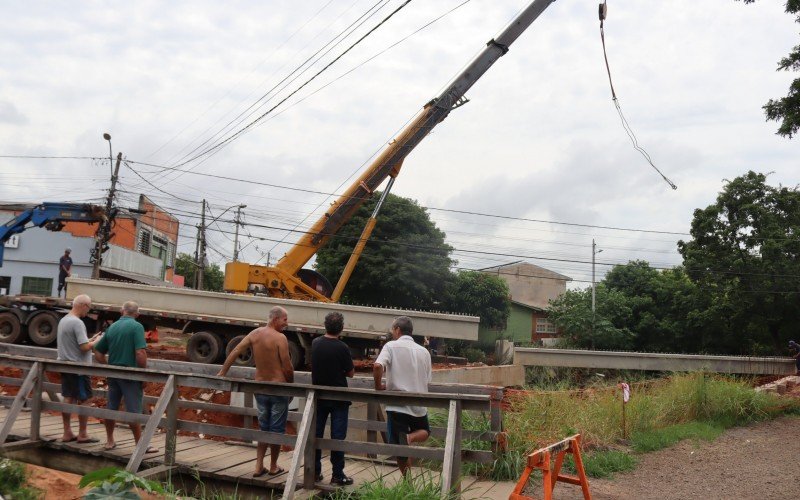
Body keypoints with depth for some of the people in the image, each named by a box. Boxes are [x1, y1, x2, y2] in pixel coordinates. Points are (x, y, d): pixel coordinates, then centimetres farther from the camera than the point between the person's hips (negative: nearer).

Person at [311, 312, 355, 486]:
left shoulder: (315, 343, -3)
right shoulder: (342, 348, -18)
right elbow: (351, 373, -8)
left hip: (318, 396, 4)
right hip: (338, 399, -4)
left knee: (315, 434, 12)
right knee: (337, 436, 2)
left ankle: (314, 471, 19)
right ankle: (337, 475, 5)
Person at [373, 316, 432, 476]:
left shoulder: (391, 346, -6)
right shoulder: (424, 351, 8)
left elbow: (377, 366, -23)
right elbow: (427, 381, 10)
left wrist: (378, 386, -7)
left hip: (397, 405, -3)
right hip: (419, 405, 3)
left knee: (399, 449, 11)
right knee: (424, 432, 27)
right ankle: (410, 437, -4)